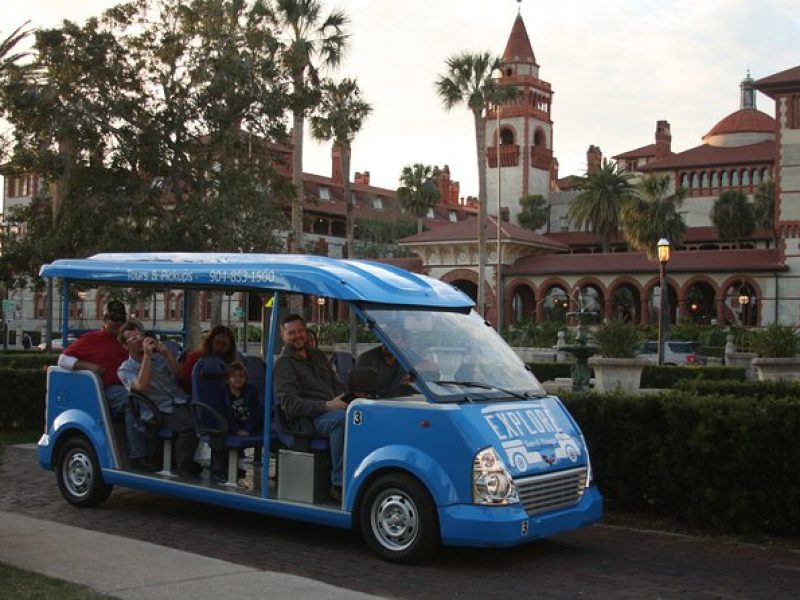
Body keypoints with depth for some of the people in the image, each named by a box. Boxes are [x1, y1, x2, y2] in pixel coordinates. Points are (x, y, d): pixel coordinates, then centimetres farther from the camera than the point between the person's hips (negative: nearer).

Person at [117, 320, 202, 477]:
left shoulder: (158, 355, 18)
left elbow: (178, 375, 7)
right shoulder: (125, 369, 4)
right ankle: (183, 466, -13)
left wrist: (167, 354, -8)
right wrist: (147, 355, -17)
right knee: (190, 426, -32)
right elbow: (142, 386, -16)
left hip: (182, 401, 6)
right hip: (164, 410, -5)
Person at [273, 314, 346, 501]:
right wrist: (326, 406, -20)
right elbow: (289, 404, -10)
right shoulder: (284, 364, 2)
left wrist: (344, 402, 1)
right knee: (340, 418, -39)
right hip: (306, 420, -6)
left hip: (331, 409, 6)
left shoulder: (318, 356, 26)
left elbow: (337, 385, 26)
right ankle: (339, 484, -36)